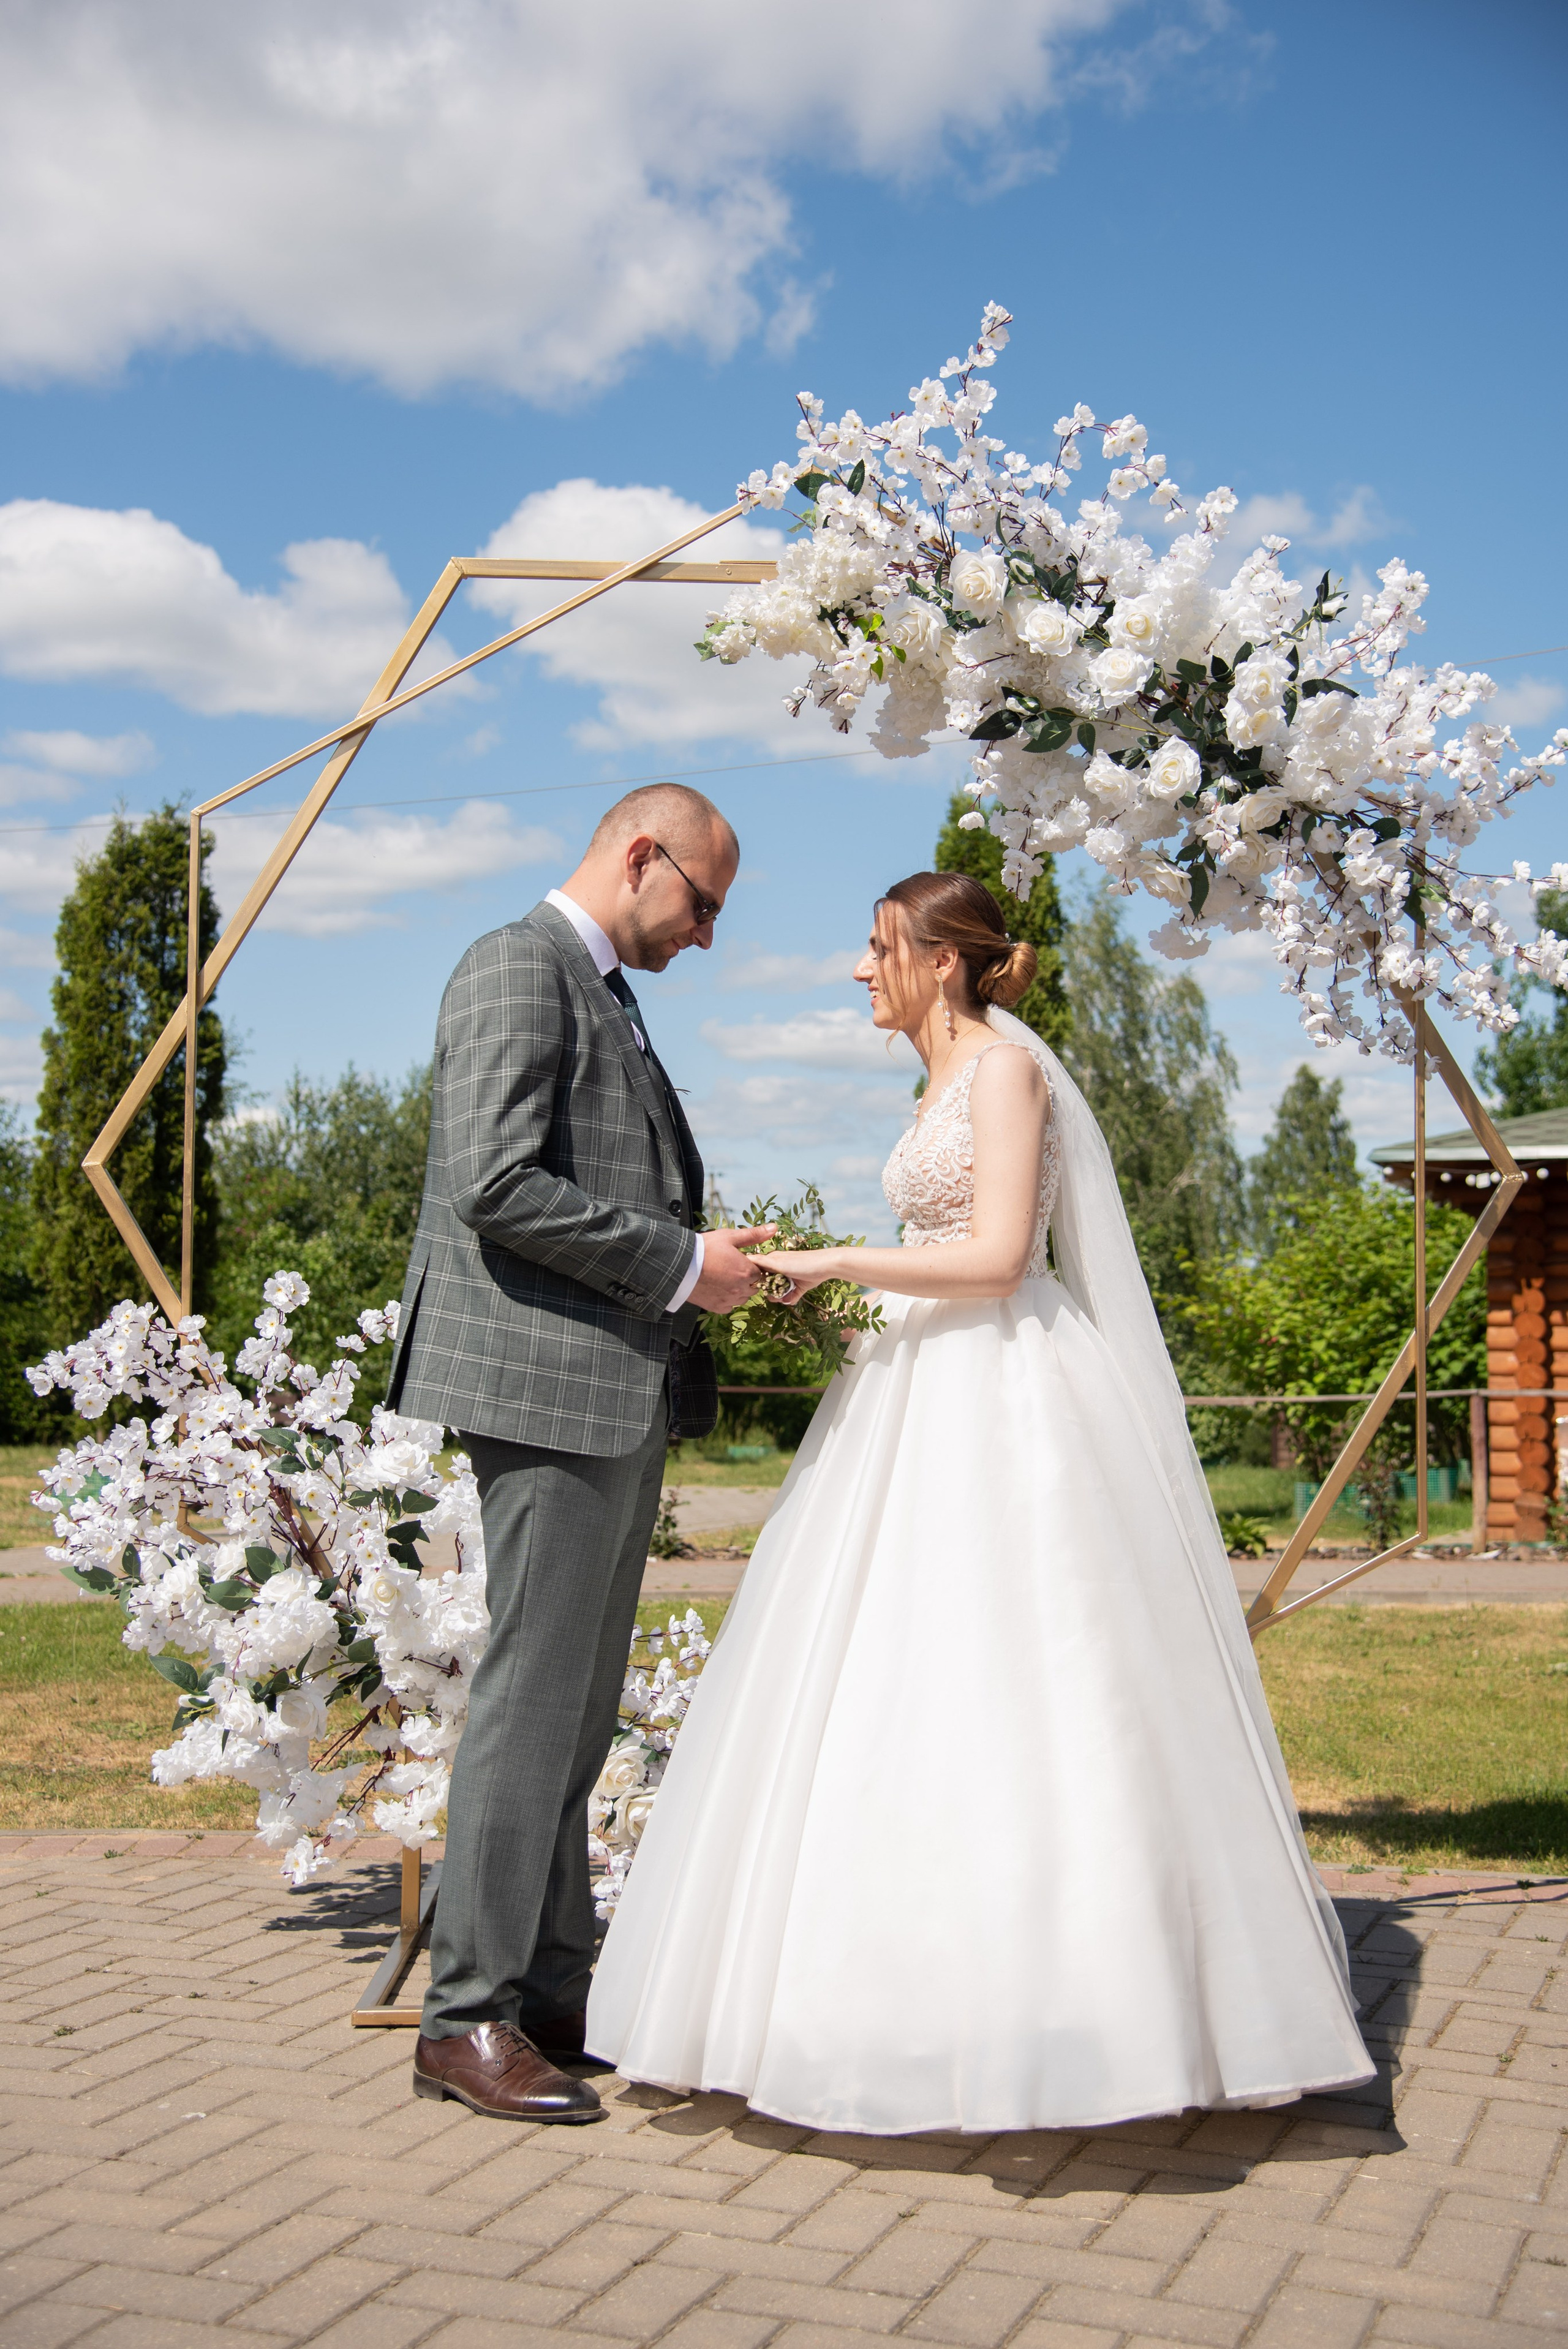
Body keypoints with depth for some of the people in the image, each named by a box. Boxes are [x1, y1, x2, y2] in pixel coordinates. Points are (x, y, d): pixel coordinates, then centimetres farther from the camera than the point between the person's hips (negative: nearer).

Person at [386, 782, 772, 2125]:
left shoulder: (608, 995, 22)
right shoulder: (520, 969, -8)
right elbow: (497, 1185, -19)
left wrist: (709, 1265, 12)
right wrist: (681, 1261, -15)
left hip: (621, 1395, 10)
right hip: (550, 1385, -10)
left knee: (579, 1710, 12)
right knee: (535, 1698, -6)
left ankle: (554, 1991, 20)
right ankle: (470, 2016, 3)